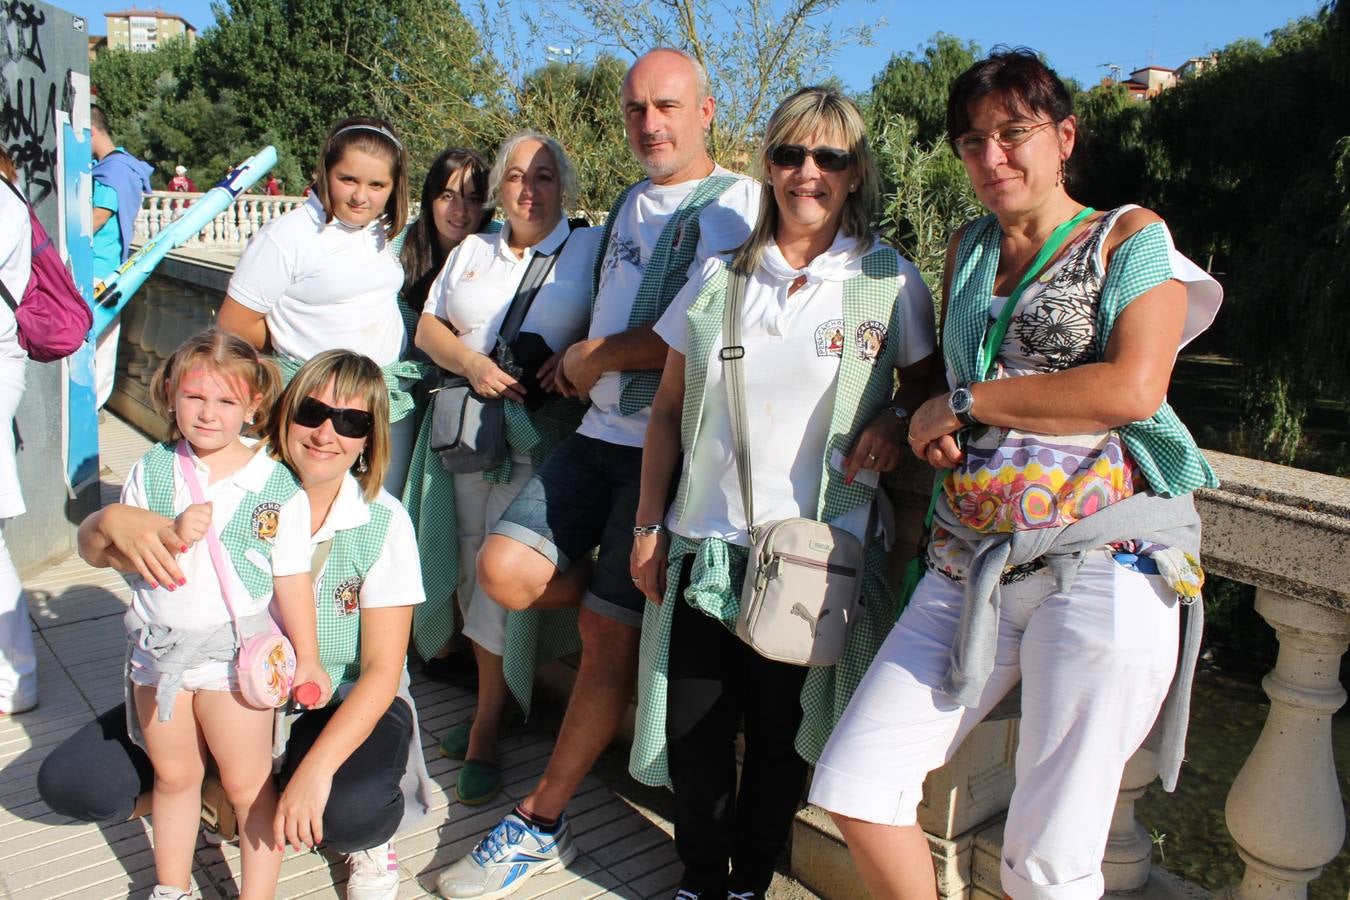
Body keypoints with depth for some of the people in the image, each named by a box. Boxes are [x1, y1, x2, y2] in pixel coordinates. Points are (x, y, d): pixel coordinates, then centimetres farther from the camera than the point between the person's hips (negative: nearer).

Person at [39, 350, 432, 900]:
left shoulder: (383, 523, -16)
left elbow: (382, 669, -16)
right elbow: (90, 546, -10)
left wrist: (316, 768, -29)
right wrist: (111, 521, -35)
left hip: (341, 704, -3)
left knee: (352, 813, -33)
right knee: (69, 783, -9)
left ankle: (369, 839, 4)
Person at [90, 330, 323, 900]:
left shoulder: (277, 486, -10)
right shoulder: (151, 471, -2)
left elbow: (291, 578, -6)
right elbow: (100, 552, -2)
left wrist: (306, 656, -3)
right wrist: (170, 535, -19)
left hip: (235, 652, -3)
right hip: (157, 649, 4)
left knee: (247, 785, 6)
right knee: (173, 776, 21)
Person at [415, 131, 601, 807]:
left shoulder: (593, 247, 6)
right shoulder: (472, 251, 19)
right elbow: (428, 327, 13)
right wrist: (471, 363, -5)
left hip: (544, 429, -5)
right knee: (473, 565, 8)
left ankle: (484, 737, 3)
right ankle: (492, 704, 24)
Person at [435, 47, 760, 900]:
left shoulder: (735, 203, -8)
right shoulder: (631, 204, 19)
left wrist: (596, 357, -6)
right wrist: (578, 364, 9)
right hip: (600, 432, 8)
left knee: (607, 633, 0)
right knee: (506, 569, -9)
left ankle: (541, 823, 14)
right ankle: (640, 603, 17)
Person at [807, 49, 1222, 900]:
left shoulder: (1131, 237, 3)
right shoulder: (968, 249, 18)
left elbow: (1133, 388, -13)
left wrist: (966, 403, -7)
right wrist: (926, 425, 2)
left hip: (1106, 566, -5)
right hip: (971, 566, 5)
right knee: (853, 784, -1)